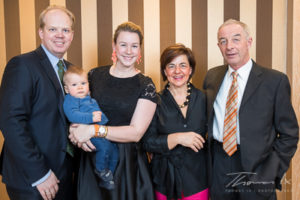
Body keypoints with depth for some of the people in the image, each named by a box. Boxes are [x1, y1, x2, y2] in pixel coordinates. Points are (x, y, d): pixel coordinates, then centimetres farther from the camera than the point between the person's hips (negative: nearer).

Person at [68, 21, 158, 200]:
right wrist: (78, 131, -12)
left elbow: (136, 133, -12)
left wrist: (94, 130, -21)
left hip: (127, 162, -2)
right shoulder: (95, 75, 3)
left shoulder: (146, 85, -6)